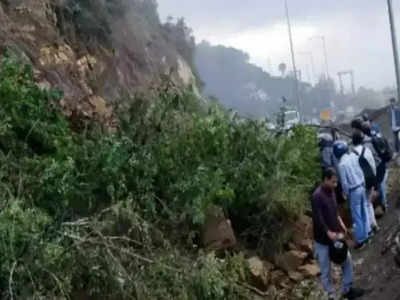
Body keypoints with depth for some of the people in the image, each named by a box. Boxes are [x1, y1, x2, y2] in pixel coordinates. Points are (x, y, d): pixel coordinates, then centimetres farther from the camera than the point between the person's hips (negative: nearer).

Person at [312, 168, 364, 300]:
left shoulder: (331, 191, 1)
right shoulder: (317, 196, -26)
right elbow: (318, 219, -27)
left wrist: (340, 222, 3)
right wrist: (329, 233, -22)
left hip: (335, 235, 8)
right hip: (322, 239, -8)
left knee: (347, 260, 14)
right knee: (326, 270, 8)